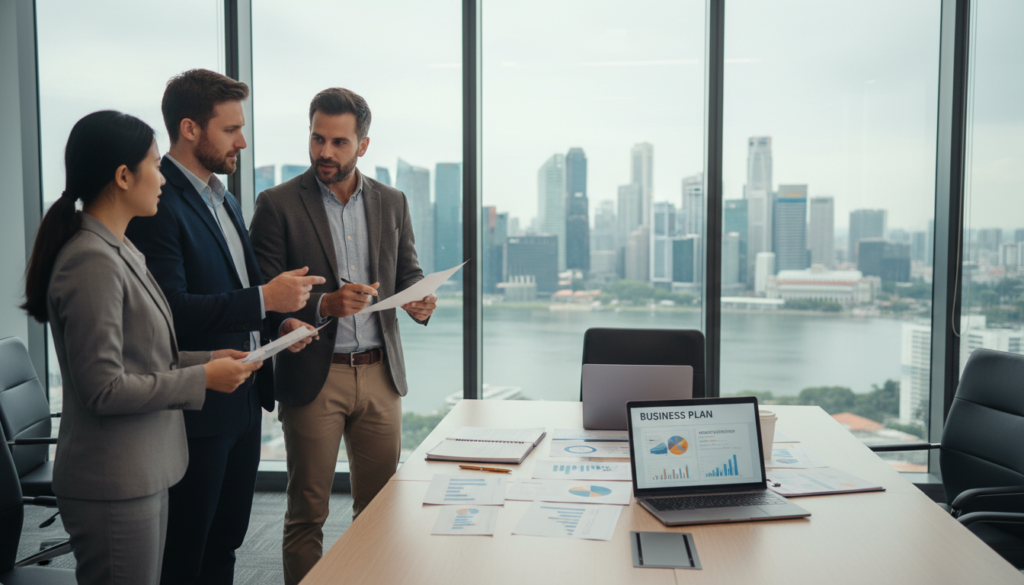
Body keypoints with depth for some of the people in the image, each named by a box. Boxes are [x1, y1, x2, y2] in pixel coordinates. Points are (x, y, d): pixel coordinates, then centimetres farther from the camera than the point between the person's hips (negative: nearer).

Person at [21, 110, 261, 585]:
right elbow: (104, 389, -22)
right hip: (113, 487, -9)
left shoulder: (119, 252, 10)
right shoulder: (92, 262, -20)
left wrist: (206, 360, 4)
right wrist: (203, 379, -15)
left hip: (142, 474, 10)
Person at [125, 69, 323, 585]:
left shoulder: (222, 198, 14)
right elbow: (171, 311, -25)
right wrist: (264, 299, -23)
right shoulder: (157, 203, -17)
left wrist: (278, 321, 4)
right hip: (196, 408, -9)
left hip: (244, 402, 9)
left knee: (225, 542, 19)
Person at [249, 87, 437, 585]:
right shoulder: (278, 205, -3)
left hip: (380, 374, 3)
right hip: (314, 376, -3)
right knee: (306, 513, 7)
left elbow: (408, 273, 14)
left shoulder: (391, 202, 9)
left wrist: (420, 300, -9)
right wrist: (325, 305, -23)